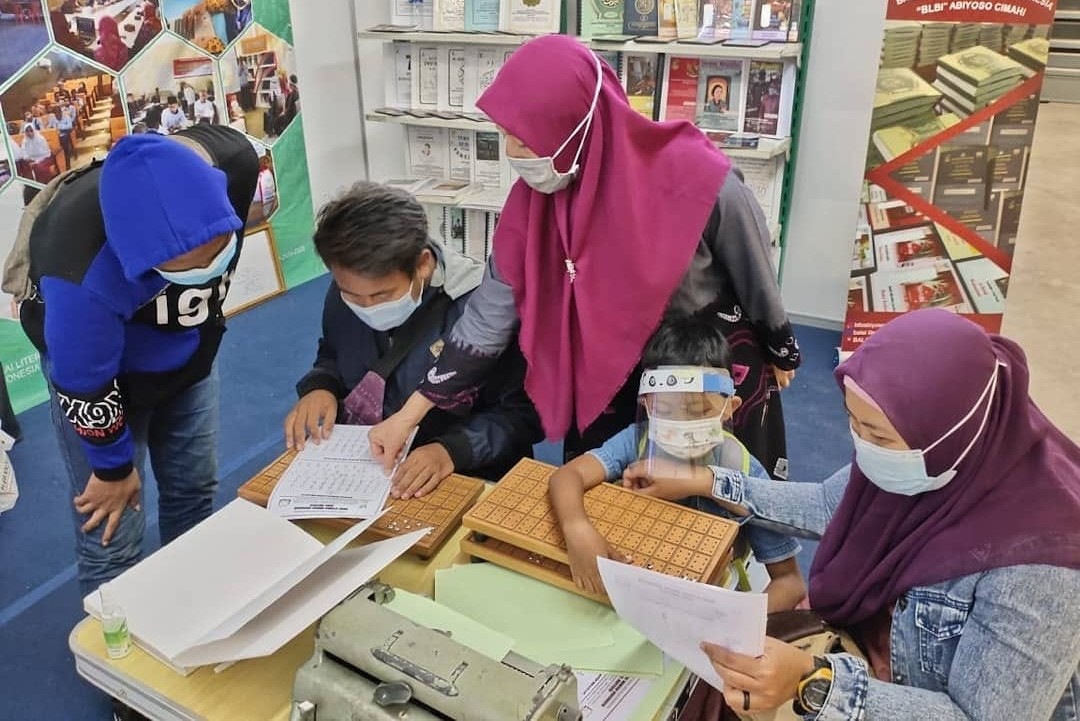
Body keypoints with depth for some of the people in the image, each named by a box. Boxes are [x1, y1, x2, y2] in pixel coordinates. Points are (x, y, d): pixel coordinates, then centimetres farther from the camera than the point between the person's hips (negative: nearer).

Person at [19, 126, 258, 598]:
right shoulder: (86, 272, -43)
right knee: (111, 539, 0)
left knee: (194, 492, 19)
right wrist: (113, 465, -8)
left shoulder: (232, 161, -28)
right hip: (107, 375, -5)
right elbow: (84, 384, -24)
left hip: (190, 356, 5)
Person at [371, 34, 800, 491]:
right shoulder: (533, 200, -18)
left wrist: (780, 353, 7)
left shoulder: (700, 181, -30)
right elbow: (491, 313, -10)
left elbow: (756, 279, -11)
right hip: (610, 379, 3)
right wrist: (410, 414, -10)